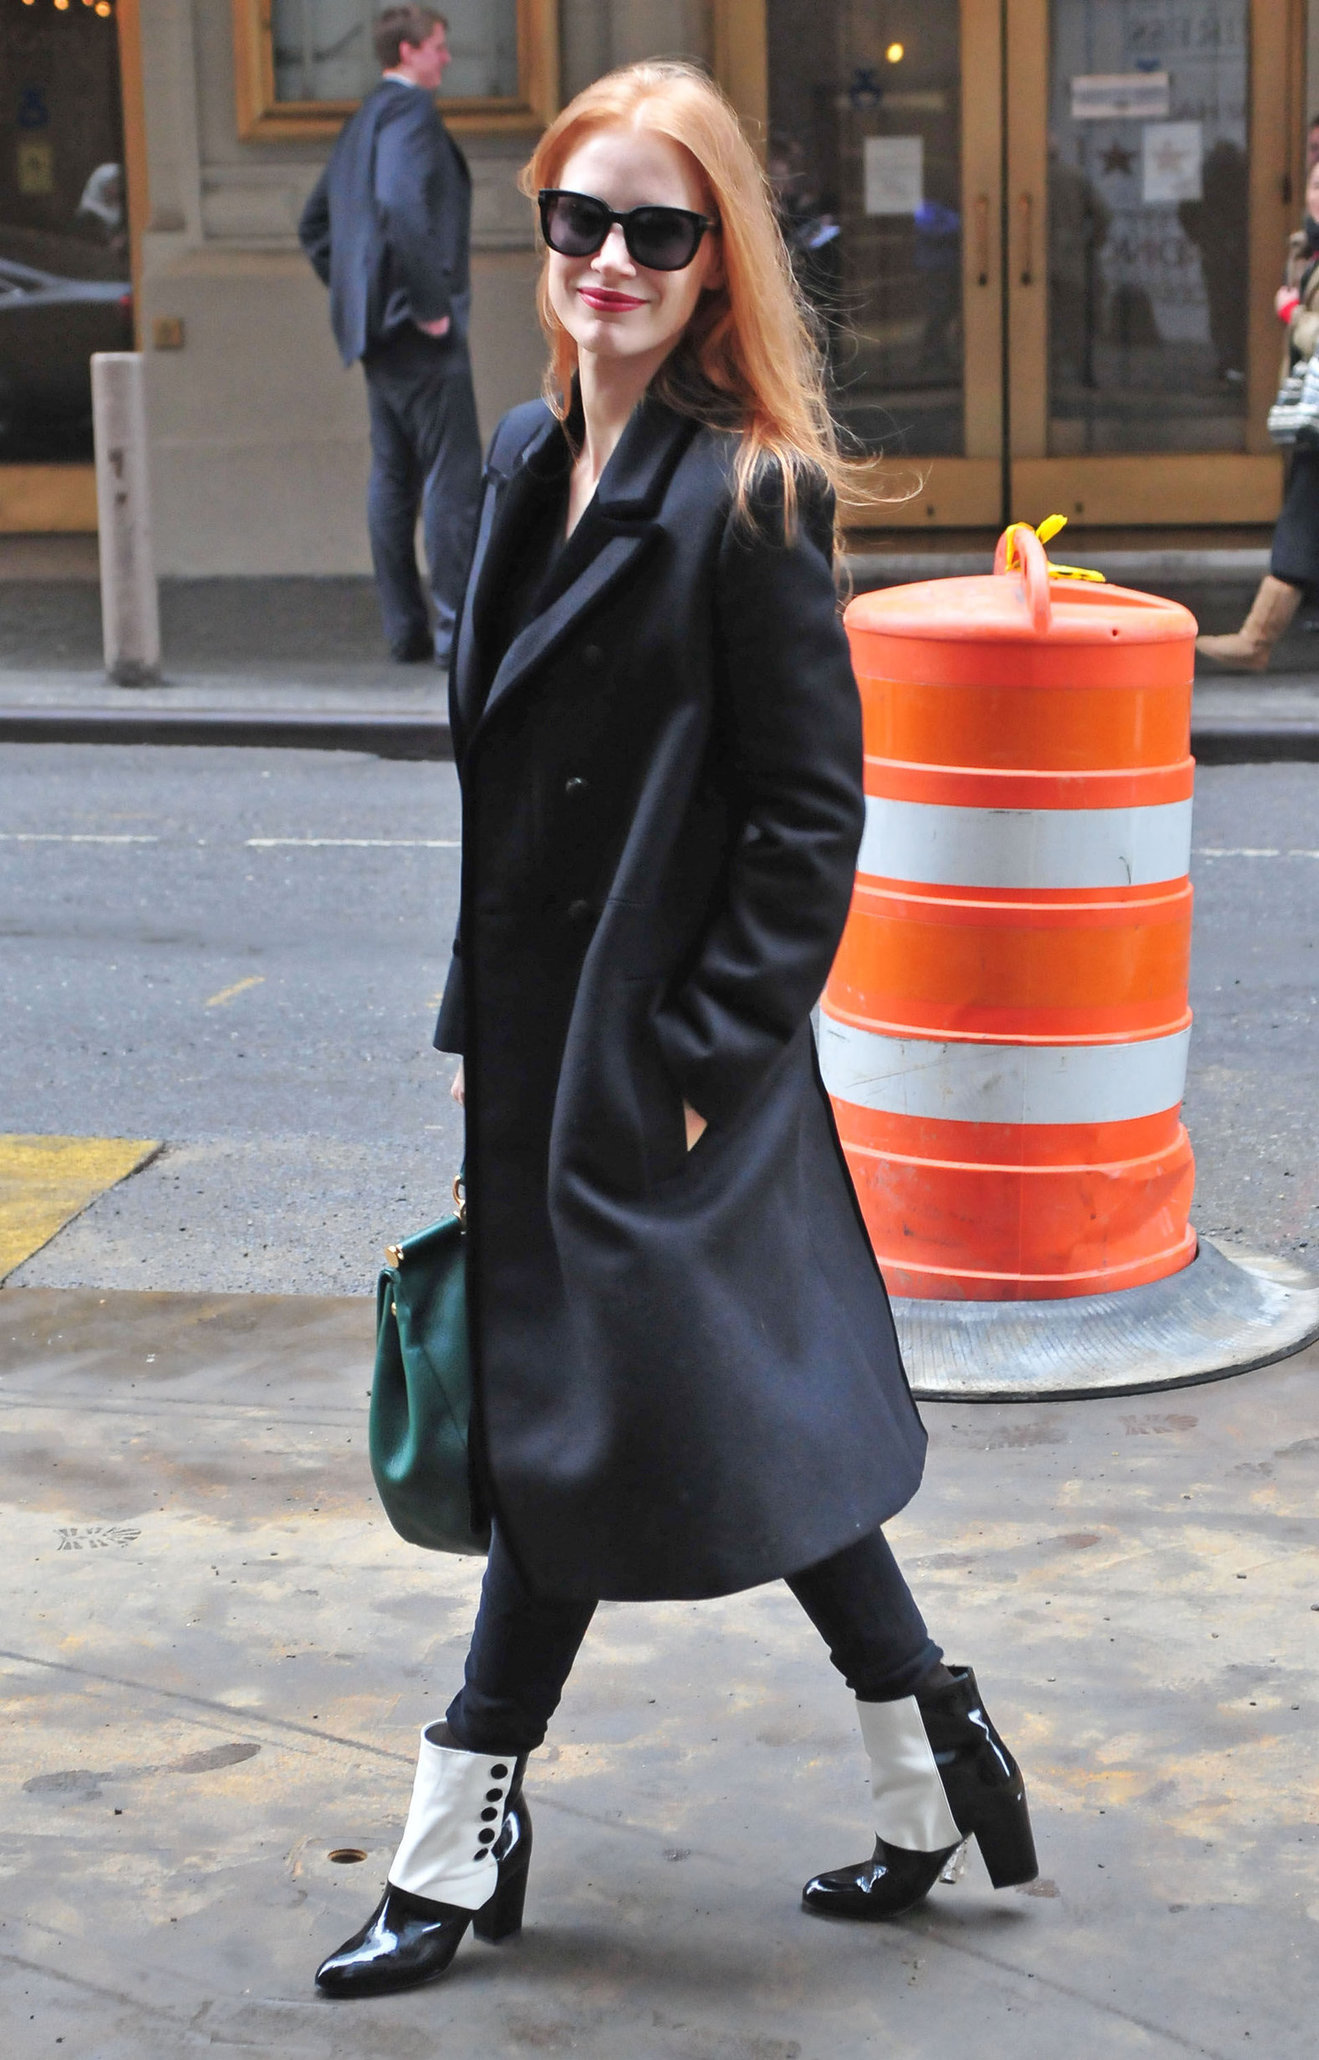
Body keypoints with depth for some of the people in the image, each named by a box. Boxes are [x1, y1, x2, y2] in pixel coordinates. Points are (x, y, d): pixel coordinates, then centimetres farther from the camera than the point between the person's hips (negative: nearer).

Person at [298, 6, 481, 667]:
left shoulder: (361, 122, 19)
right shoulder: (411, 110, -11)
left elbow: (314, 222, 25)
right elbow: (401, 203, -27)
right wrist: (430, 302, -21)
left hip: (375, 328, 10)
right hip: (420, 331, -10)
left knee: (393, 476, 9)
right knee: (453, 476, -8)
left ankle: (405, 629, 12)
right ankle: (458, 629, -10)